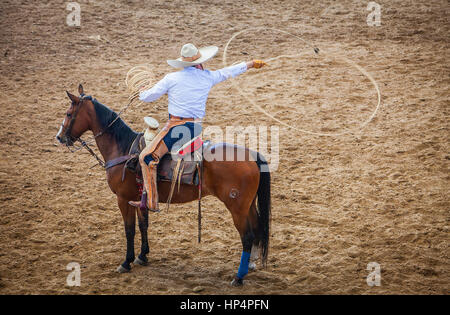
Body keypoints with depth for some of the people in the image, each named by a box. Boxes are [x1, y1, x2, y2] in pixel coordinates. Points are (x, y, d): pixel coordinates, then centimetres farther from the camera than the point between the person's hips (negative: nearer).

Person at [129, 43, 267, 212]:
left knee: (147, 157, -5)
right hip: (197, 128, 5)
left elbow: (148, 97, 7)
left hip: (176, 127, -5)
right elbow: (229, 71, 26)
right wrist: (251, 64, 43)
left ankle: (150, 202, -17)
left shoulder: (172, 78, 0)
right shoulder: (208, 77, 9)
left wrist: (141, 93, 32)